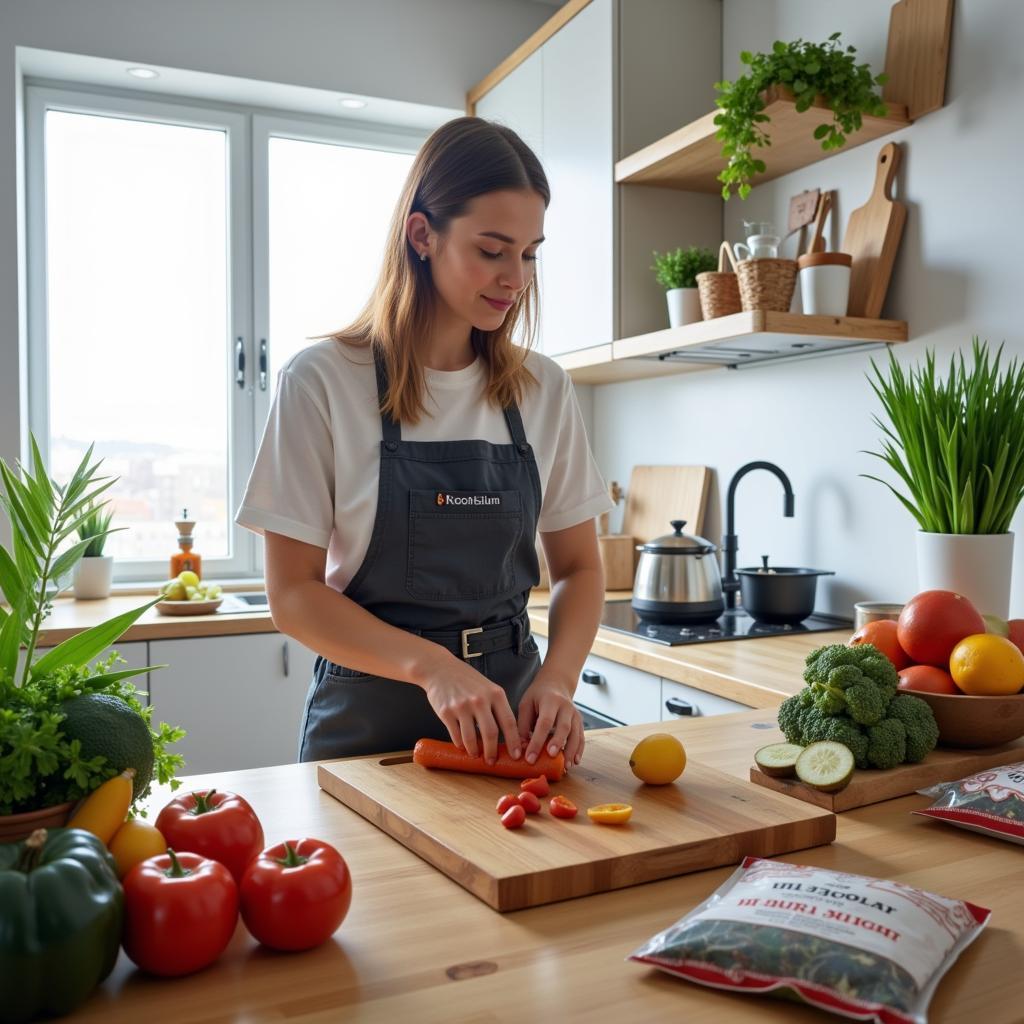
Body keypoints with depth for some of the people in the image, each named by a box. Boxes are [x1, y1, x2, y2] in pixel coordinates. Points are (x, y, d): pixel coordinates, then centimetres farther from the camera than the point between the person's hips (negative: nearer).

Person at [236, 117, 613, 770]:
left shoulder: (545, 389, 1)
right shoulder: (322, 381, -10)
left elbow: (580, 568, 6)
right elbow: (294, 594, -9)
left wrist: (557, 679, -12)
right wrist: (433, 666, -22)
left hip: (509, 717, 3)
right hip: (369, 719, -2)